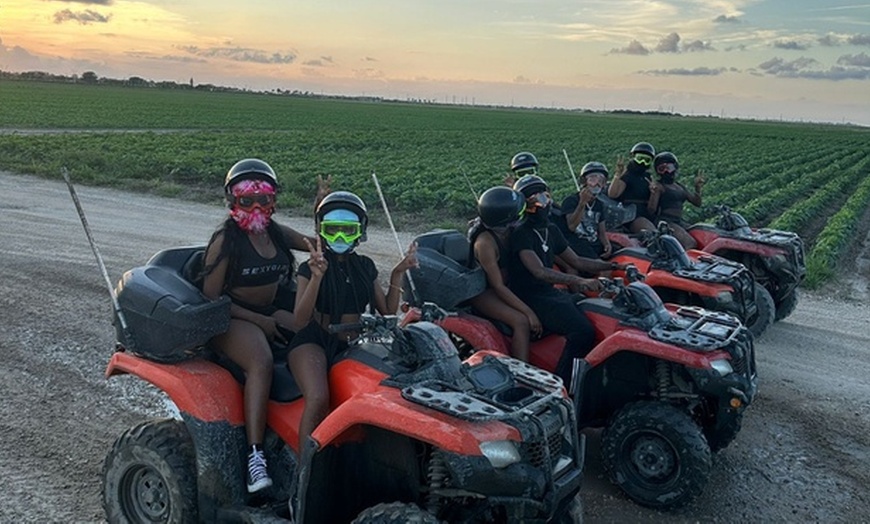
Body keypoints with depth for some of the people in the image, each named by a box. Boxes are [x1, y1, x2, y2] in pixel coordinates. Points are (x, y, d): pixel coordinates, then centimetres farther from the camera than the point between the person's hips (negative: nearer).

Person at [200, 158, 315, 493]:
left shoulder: (277, 233, 10)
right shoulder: (225, 239, -8)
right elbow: (211, 296, -10)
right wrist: (259, 321, -15)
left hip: (270, 312, 7)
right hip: (233, 318, -7)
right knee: (261, 361, -37)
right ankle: (255, 456, -38)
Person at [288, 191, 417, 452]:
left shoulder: (365, 267, 14)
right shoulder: (309, 268, 2)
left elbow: (388, 313, 14)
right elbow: (300, 321, -11)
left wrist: (397, 276, 3)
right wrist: (316, 277, -23)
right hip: (314, 341, -4)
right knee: (318, 399, -34)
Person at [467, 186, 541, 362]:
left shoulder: (507, 232, -3)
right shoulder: (485, 242, -26)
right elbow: (498, 286, -26)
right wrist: (528, 312, -29)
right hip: (483, 293, -9)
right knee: (521, 321, -29)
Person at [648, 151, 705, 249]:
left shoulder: (680, 187, 19)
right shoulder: (659, 186, -2)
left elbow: (697, 203, 21)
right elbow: (651, 209, -12)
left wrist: (698, 188, 7)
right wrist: (653, 193, -27)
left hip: (679, 222, 8)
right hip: (666, 222, -8)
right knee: (691, 245, -26)